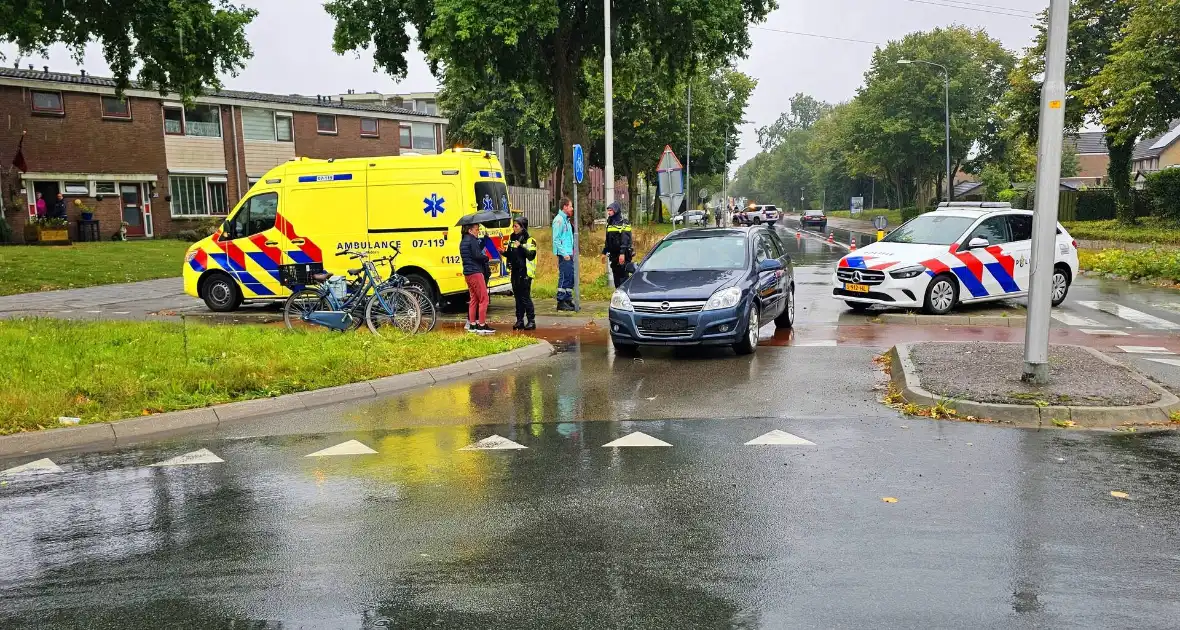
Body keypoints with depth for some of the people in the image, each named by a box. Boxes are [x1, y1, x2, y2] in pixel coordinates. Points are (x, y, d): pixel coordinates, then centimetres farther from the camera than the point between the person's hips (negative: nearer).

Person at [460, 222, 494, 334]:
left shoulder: (463, 241, 17)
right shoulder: (472, 240, -12)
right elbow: (477, 255, -18)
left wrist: (485, 239, 8)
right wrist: (486, 258, -1)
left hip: (467, 273, 10)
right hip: (475, 272, -10)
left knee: (473, 299, 14)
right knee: (484, 299, -6)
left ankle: (472, 324, 15)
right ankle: (482, 325, -7)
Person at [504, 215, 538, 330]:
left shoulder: (529, 240, -5)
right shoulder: (512, 239, 14)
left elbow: (531, 255, -17)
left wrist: (521, 246, -25)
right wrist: (504, 252, 2)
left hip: (525, 272, -7)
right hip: (515, 272, 7)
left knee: (525, 297, -7)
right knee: (518, 297, 9)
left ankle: (531, 321, -1)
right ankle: (519, 320, 15)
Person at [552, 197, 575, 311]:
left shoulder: (566, 219, 18)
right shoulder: (559, 220, -12)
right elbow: (556, 239, -17)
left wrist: (571, 251, 16)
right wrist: (564, 253, -20)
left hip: (568, 253, 10)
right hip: (563, 254, -10)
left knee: (570, 277, 12)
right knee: (564, 278, -8)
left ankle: (568, 300, 18)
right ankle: (561, 302, -4)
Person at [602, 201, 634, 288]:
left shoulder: (623, 223, -10)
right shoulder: (610, 222, 14)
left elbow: (625, 240, -19)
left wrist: (622, 253, -27)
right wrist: (604, 252, 19)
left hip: (623, 255, -8)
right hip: (613, 254, 8)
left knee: (623, 276, -8)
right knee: (616, 276, 11)